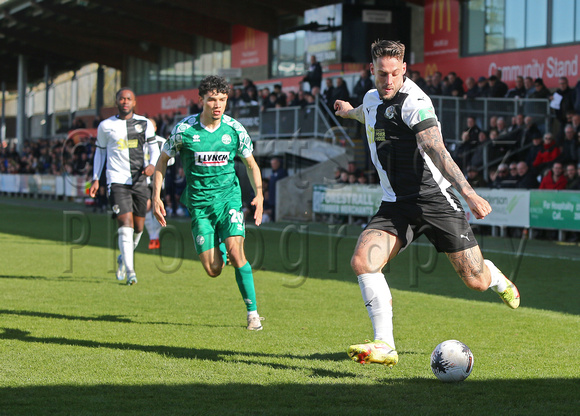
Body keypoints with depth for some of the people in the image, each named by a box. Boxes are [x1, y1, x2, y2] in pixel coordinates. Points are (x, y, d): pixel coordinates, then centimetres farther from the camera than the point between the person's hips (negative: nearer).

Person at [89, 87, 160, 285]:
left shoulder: (144, 124, 7)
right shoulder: (106, 126, 4)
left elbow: (154, 148, 10)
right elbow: (100, 152, 14)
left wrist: (152, 165, -11)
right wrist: (95, 179, 10)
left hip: (139, 181, 3)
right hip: (117, 180, -3)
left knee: (138, 227, 8)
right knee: (126, 224, -16)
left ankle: (124, 258, 36)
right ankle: (130, 271, -15)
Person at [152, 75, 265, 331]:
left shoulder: (235, 130, -4)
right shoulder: (184, 130, -7)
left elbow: (251, 164, 10)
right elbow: (163, 159, 7)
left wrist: (259, 194, -3)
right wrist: (156, 196, 1)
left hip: (229, 197, 0)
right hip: (199, 204, 0)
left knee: (235, 252, -21)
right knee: (213, 271, -4)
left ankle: (253, 313, -10)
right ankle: (220, 250, 34)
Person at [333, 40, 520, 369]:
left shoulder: (414, 102, -16)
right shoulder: (372, 98, 8)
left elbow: (437, 151, -28)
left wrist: (469, 193, -39)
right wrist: (351, 111, 58)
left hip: (435, 198, -6)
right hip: (396, 205, 6)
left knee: (476, 282, -2)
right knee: (362, 261, -20)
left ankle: (494, 276, 39)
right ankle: (385, 346, -16)